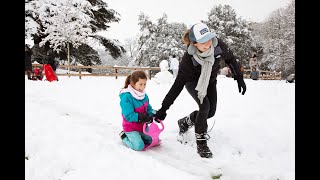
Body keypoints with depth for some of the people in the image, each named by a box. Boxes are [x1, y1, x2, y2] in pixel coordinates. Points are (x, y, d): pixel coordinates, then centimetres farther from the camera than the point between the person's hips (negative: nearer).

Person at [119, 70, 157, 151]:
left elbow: (148, 108, 7)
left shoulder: (144, 95, -1)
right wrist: (141, 117, -35)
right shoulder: (127, 97, -25)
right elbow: (128, 116, -28)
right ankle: (124, 136, 8)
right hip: (130, 127, -7)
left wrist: (153, 114, -15)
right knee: (139, 146, -19)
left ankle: (134, 136, 28)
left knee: (151, 141, 13)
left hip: (142, 126, 7)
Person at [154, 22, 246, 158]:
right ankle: (201, 143, -10)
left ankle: (185, 122, 26)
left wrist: (239, 78, -5)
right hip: (193, 82, -4)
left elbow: (230, 59, -7)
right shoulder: (188, 58, -36)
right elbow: (178, 85, -31)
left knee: (211, 111, -1)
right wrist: (164, 108, -33)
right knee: (204, 106, -25)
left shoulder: (218, 45, -30)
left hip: (210, 80, 5)